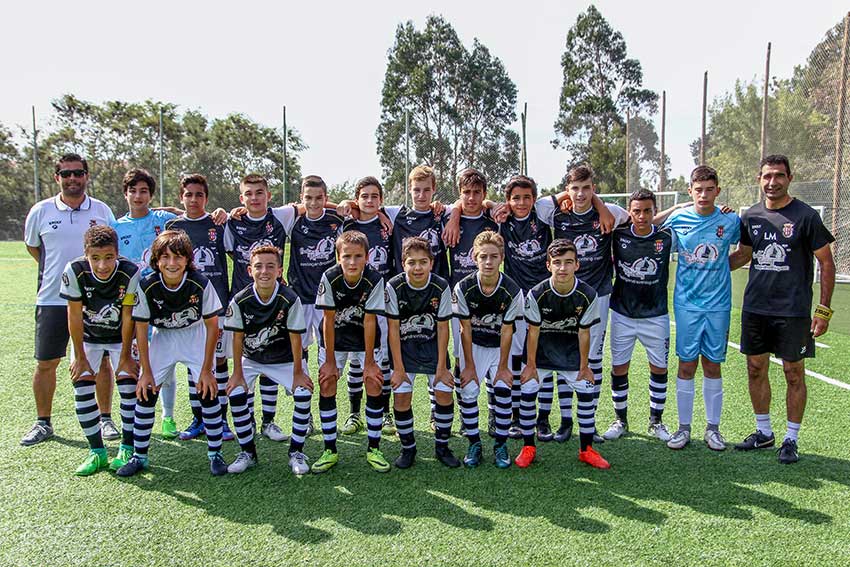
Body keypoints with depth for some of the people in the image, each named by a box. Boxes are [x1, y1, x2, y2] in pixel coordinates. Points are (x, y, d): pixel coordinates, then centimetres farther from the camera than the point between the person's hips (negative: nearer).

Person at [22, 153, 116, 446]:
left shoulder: (101, 210, 3)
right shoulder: (41, 211, 2)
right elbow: (32, 246, 17)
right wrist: (58, 271, 11)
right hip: (52, 299, 0)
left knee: (101, 361, 6)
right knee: (45, 363, 6)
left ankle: (105, 417, 20)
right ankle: (43, 423, 22)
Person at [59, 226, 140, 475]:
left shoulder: (130, 273, -30)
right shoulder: (74, 272, -27)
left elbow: (128, 318, -20)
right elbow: (74, 316, -16)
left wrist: (125, 357, -12)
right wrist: (80, 356, -10)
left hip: (121, 336, -1)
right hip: (87, 337, 2)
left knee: (129, 385, -10)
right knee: (82, 385, -5)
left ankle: (127, 449, 5)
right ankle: (97, 452, 8)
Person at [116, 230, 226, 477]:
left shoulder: (200, 283, -25)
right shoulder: (147, 286, -21)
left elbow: (212, 327, -16)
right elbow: (141, 329, -10)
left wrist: (206, 369, -15)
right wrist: (146, 371, -10)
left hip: (195, 335, -1)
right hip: (162, 337, 2)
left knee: (208, 390, -11)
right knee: (146, 391, -4)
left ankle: (215, 454, 3)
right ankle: (139, 456, 13)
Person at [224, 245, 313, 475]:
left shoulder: (290, 299, -23)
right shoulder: (240, 301, -18)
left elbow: (295, 337, -17)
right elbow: (238, 338, -9)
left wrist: (298, 372, -13)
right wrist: (237, 373, -7)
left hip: (284, 359, -1)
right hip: (251, 359, 2)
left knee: (303, 393, -19)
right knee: (236, 394, -17)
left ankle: (296, 452, 0)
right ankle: (247, 453, 4)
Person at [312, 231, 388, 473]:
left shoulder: (374, 280, -23)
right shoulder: (330, 278, -22)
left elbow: (370, 321, -18)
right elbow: (328, 320, -16)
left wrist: (369, 362, -15)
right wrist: (330, 361, -13)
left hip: (365, 338, 0)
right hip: (335, 338, 1)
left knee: (374, 385, -8)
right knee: (326, 386, -6)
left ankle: (374, 449, 7)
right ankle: (330, 451, 8)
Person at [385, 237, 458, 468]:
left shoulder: (441, 287, -15)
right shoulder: (394, 286, -17)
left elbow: (443, 328, -8)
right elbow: (393, 329, -13)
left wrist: (441, 366, -9)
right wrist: (398, 368, -13)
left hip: (432, 346, 1)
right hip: (403, 347, -1)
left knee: (444, 393, -7)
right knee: (401, 396, -8)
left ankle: (442, 446, 15)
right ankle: (408, 448, 14)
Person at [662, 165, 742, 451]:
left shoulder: (730, 220, 0)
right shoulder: (677, 219, -1)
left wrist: (719, 267, 7)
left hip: (718, 305, 0)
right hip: (686, 303, 0)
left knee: (712, 366, 7)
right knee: (686, 366, 4)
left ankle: (713, 428, 20)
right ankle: (684, 427, 16)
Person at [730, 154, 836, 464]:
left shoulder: (805, 216, -6)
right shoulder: (751, 216, 6)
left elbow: (826, 263, -3)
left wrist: (824, 310, -7)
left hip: (793, 310, -4)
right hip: (755, 308, 4)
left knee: (794, 373, 4)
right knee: (756, 369, 10)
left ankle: (791, 439, 18)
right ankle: (764, 432, 26)